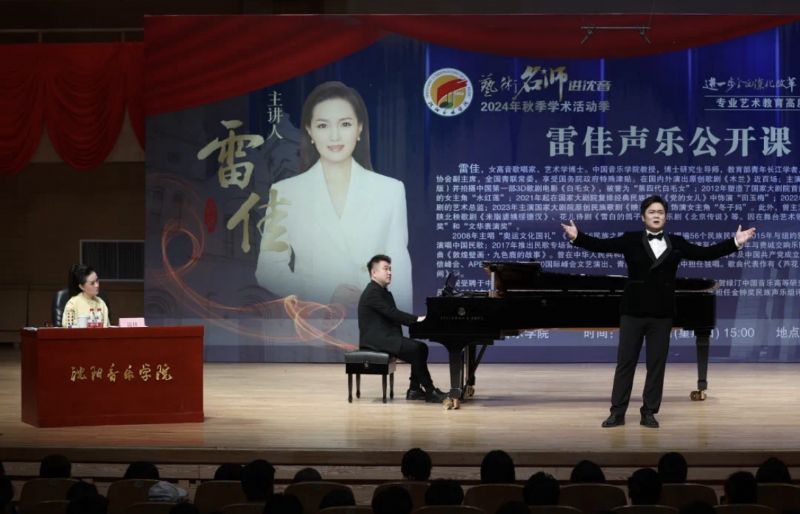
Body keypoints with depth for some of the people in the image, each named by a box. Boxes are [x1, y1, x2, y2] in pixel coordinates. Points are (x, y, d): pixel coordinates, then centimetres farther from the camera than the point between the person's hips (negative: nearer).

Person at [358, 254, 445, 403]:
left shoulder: (384, 293, 20)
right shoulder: (372, 292, -13)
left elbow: (395, 316, 16)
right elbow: (391, 313, -21)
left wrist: (416, 320, 1)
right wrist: (417, 319, -17)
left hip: (386, 337, 10)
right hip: (376, 340, -10)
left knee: (421, 347, 0)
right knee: (416, 349, -22)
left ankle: (414, 389, -1)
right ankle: (430, 391, -16)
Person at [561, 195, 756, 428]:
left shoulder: (676, 243, 6)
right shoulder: (631, 240, 1)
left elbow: (705, 253, 2)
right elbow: (601, 245, -6)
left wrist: (735, 242, -5)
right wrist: (577, 237, -19)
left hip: (661, 313, 2)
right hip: (633, 310, -2)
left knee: (656, 364, 4)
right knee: (625, 362, 1)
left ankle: (649, 412, 11)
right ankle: (617, 412, 6)